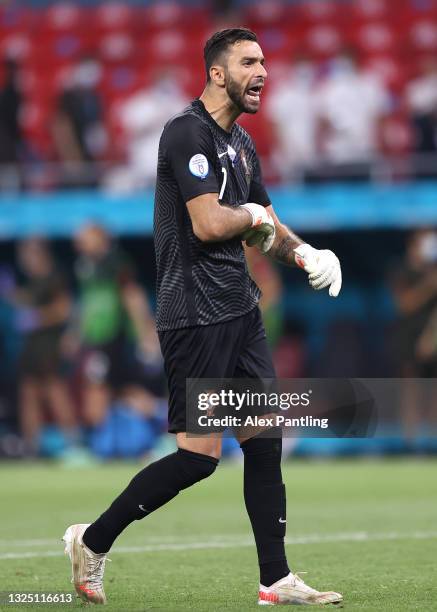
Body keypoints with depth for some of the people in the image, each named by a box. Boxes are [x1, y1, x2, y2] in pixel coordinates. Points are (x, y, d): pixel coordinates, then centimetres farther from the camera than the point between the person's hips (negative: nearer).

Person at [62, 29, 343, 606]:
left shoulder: (241, 143, 16)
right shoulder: (189, 132, -13)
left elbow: (266, 227, 23)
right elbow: (209, 224, -22)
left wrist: (305, 253, 3)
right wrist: (253, 215, -3)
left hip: (240, 310, 9)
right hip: (196, 315, -9)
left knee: (265, 440, 5)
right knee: (199, 456, -8)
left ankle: (276, 580, 10)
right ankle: (92, 541, 7)